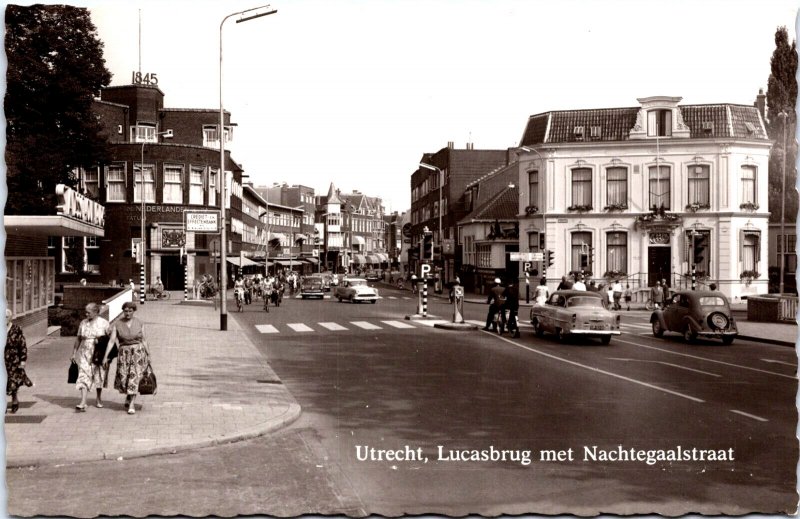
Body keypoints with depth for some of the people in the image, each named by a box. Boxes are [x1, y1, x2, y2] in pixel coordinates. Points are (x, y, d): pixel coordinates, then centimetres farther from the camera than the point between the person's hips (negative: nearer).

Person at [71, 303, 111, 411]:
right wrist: (74, 353, 11)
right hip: (85, 354, 2)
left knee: (99, 377, 10)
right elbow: (78, 339, 12)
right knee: (84, 377, -9)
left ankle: (99, 399, 32)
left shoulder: (104, 323, -4)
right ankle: (83, 403, -17)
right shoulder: (83, 323, 5)